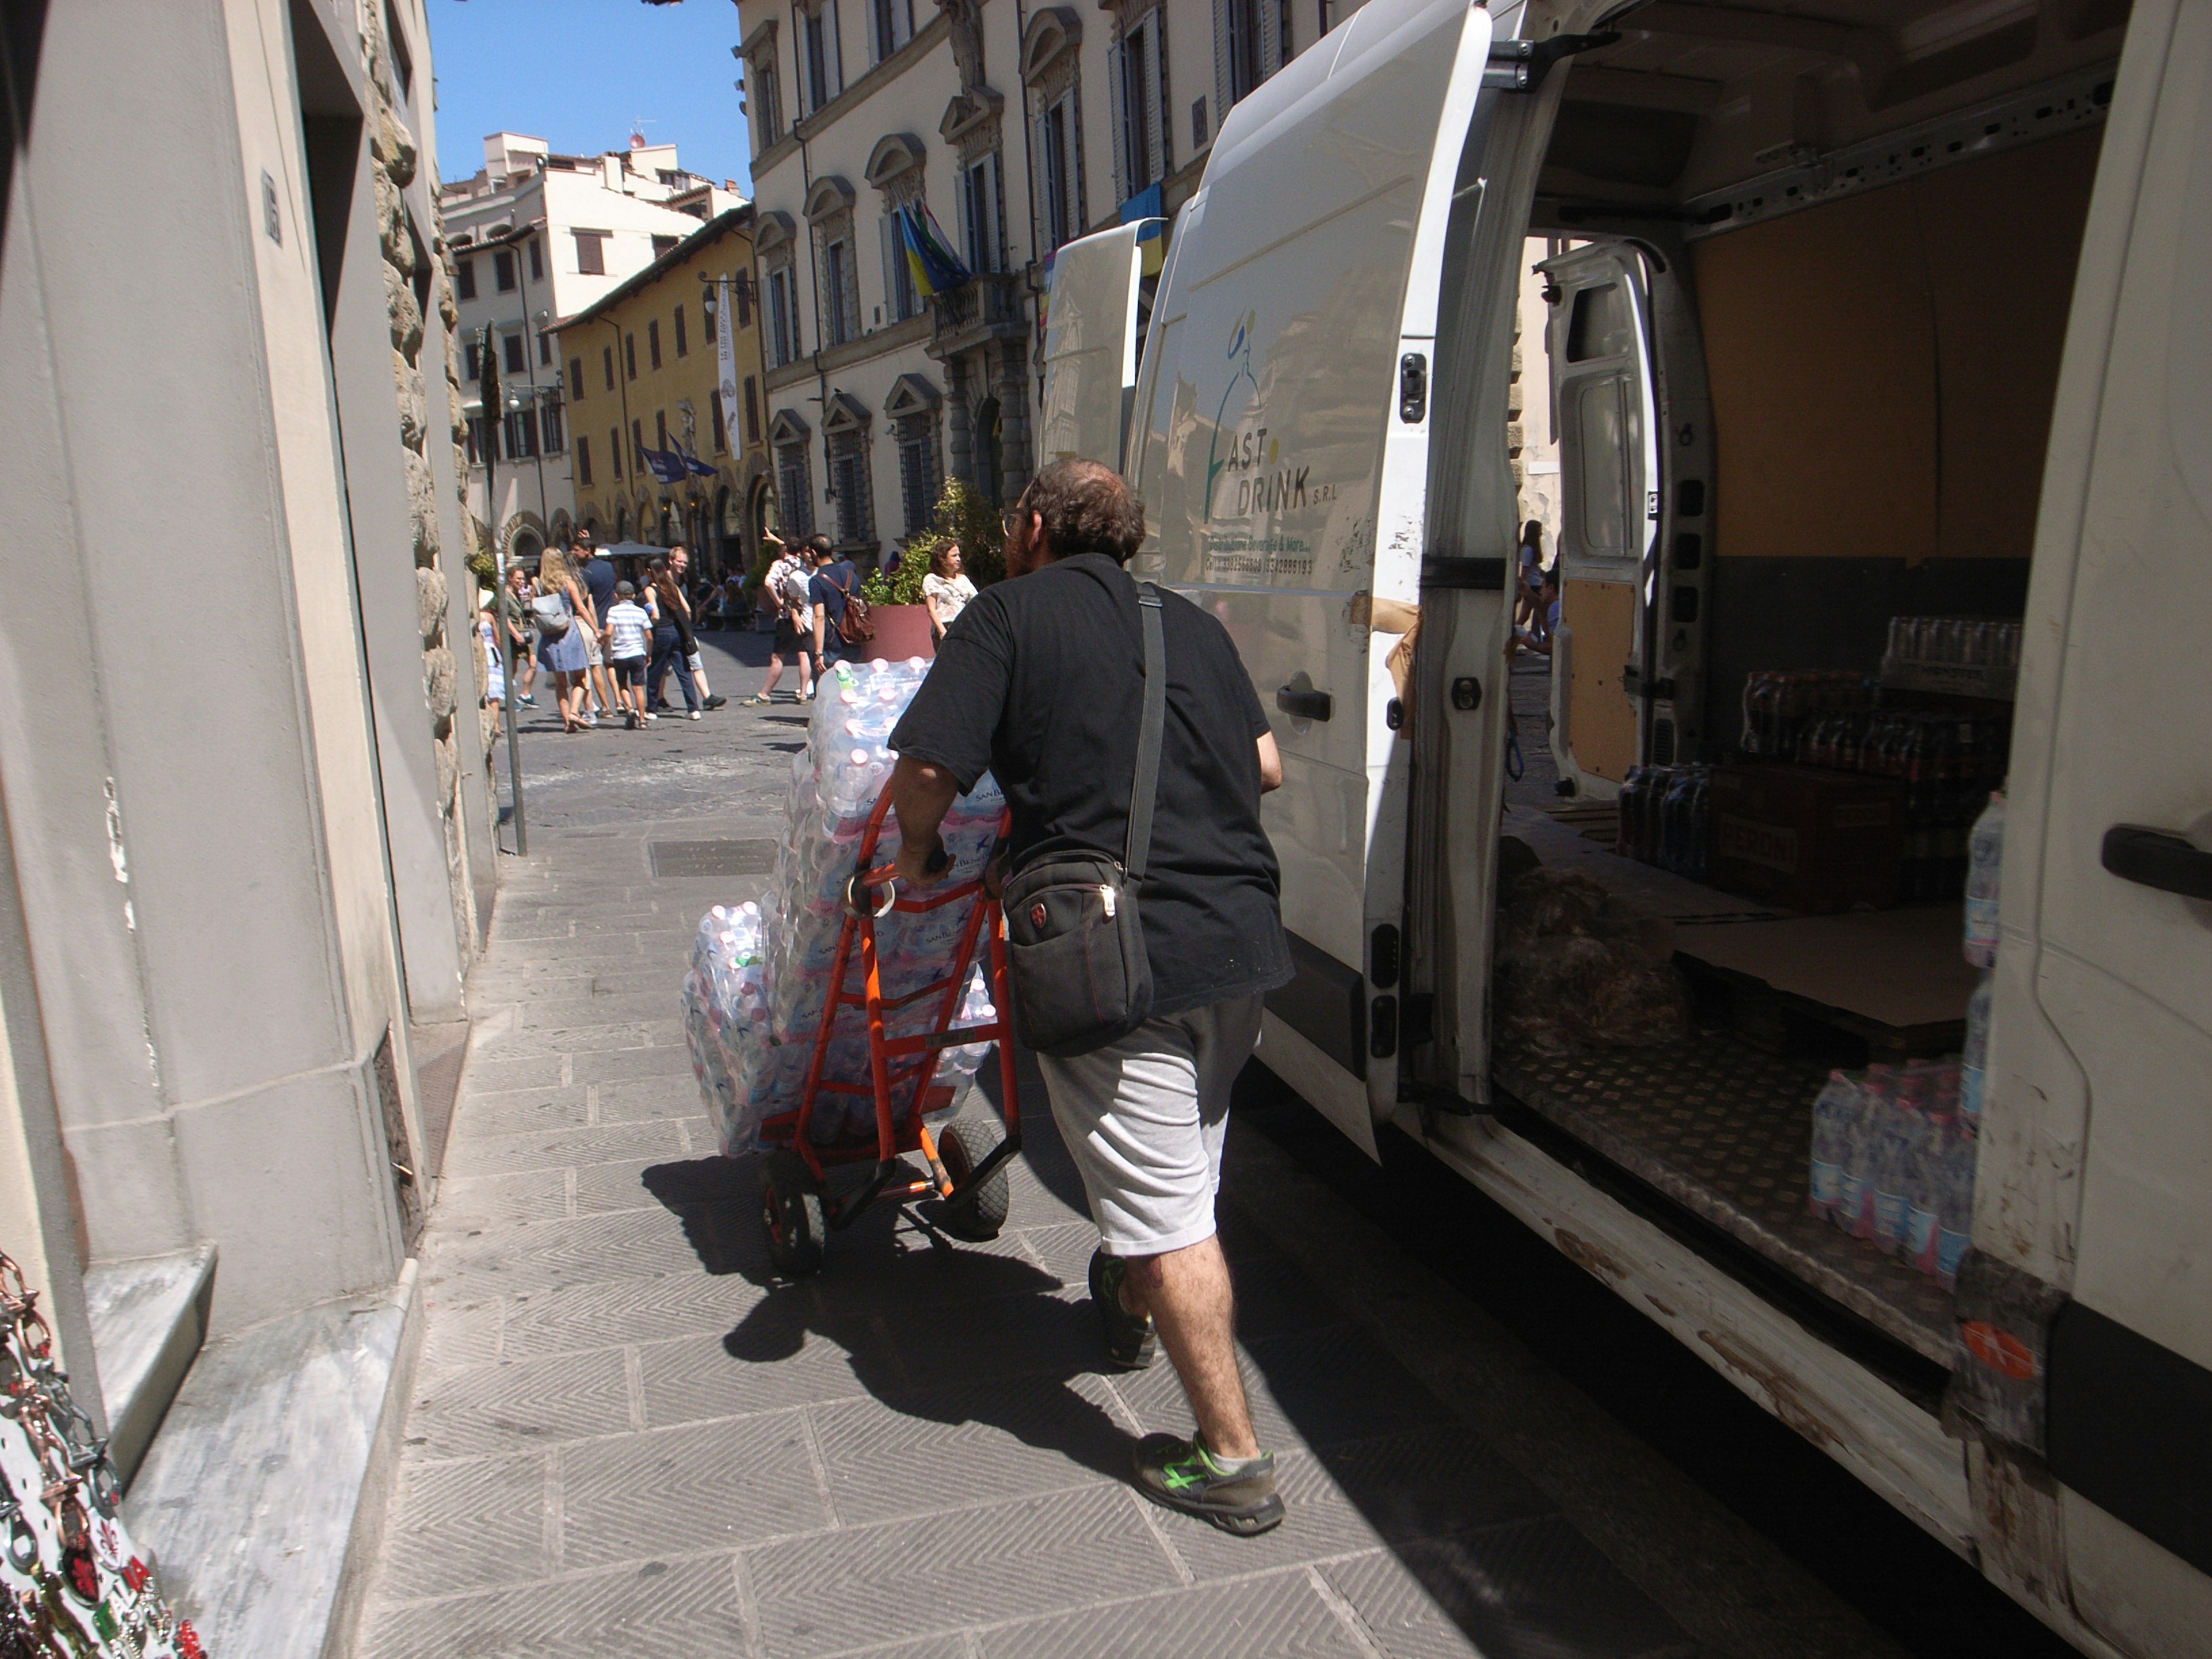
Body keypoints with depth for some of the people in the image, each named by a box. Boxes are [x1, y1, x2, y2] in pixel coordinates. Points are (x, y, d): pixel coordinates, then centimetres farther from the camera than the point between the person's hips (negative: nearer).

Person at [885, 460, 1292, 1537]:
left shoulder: (1008, 616, -2)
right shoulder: (1192, 623, 15)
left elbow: (924, 771, -11)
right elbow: (1267, 768, 17)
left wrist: (917, 855, 10)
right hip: (1244, 934, 7)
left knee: (1165, 1207, 3)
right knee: (1186, 1158, 27)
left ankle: (1232, 1460, 12)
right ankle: (1132, 1311, 52)